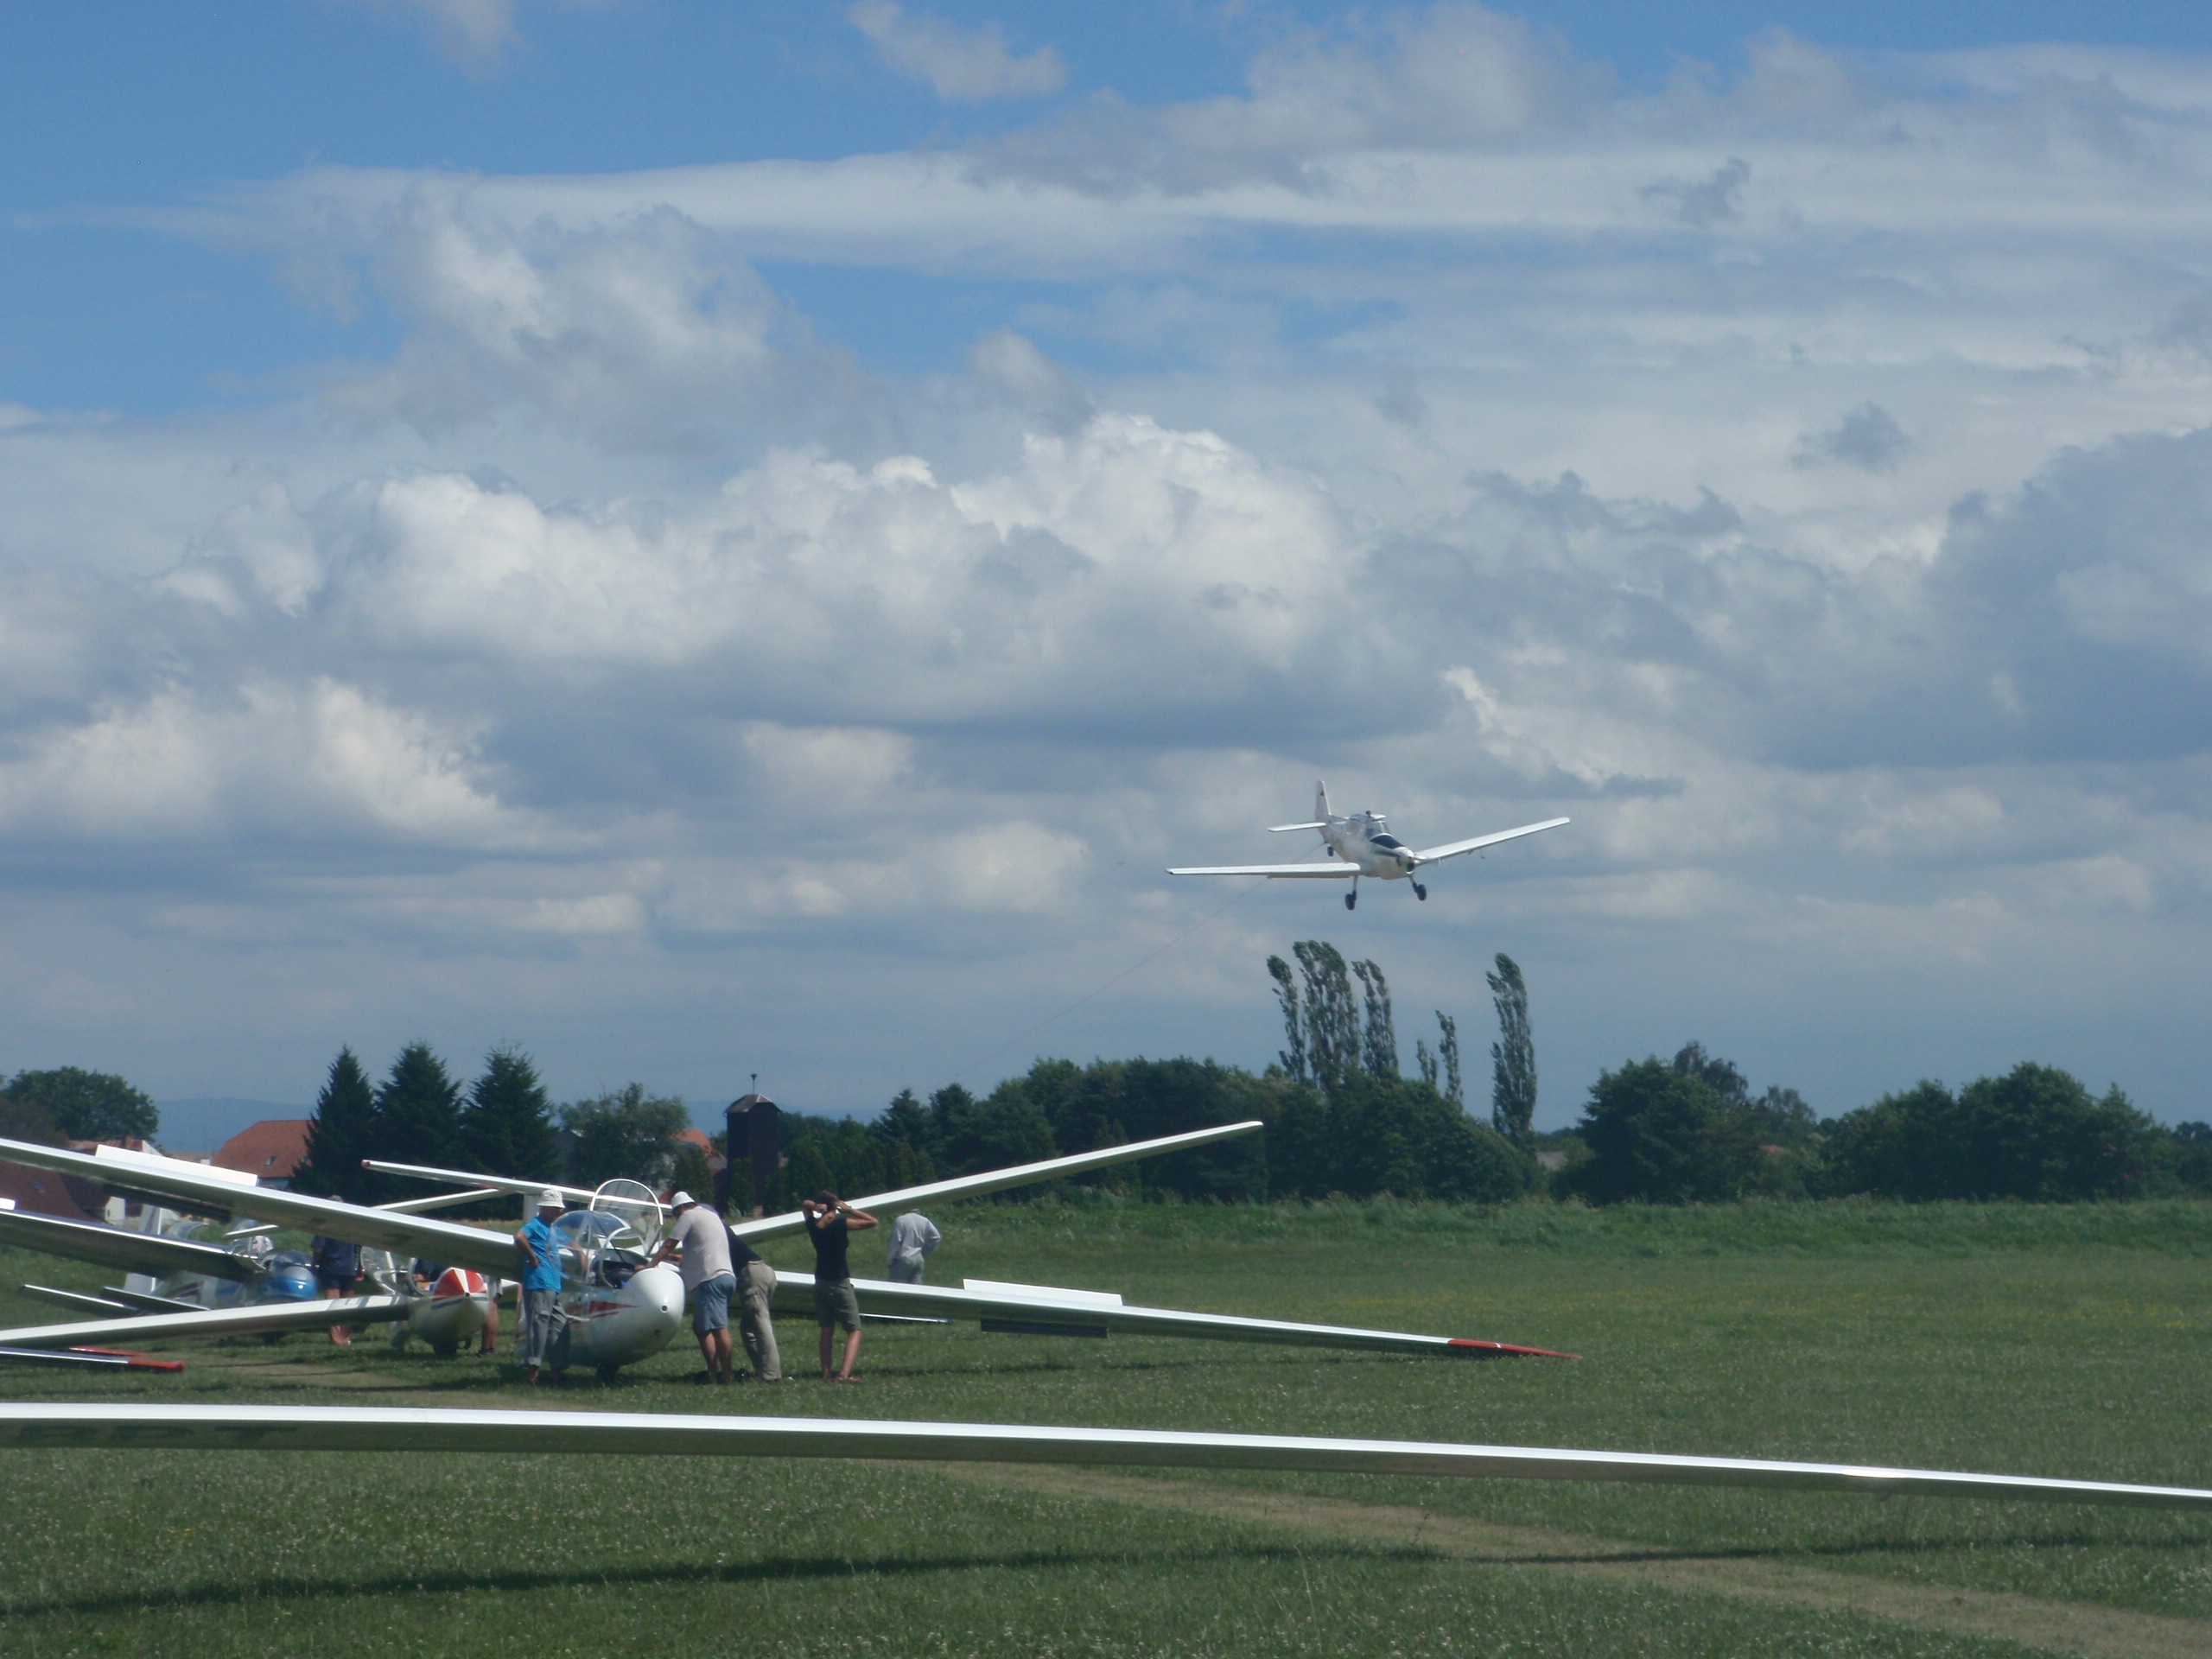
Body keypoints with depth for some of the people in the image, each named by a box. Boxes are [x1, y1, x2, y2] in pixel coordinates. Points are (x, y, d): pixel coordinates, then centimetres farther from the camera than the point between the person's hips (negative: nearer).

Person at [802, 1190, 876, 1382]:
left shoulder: (813, 1225, -1)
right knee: (854, 1331, -2)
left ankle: (826, 1373, 14)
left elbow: (805, 1205, 19)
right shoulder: (840, 1224, -16)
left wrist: (815, 1206, -2)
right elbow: (872, 1221, -11)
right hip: (840, 1284, -5)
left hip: (820, 1283, 5)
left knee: (827, 1330, 16)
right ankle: (845, 1373, -19)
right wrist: (849, 1210, -6)